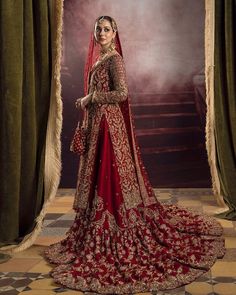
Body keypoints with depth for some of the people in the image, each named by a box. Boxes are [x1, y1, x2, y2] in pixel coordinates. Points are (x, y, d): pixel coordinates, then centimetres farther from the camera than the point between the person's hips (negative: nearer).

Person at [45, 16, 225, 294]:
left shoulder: (114, 59, -10)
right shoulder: (99, 58, 17)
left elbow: (121, 93, -20)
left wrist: (90, 98, -15)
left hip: (110, 124, -9)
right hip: (97, 124, 9)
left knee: (110, 175, -6)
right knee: (100, 176, 12)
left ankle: (112, 238, 3)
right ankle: (102, 233, 21)